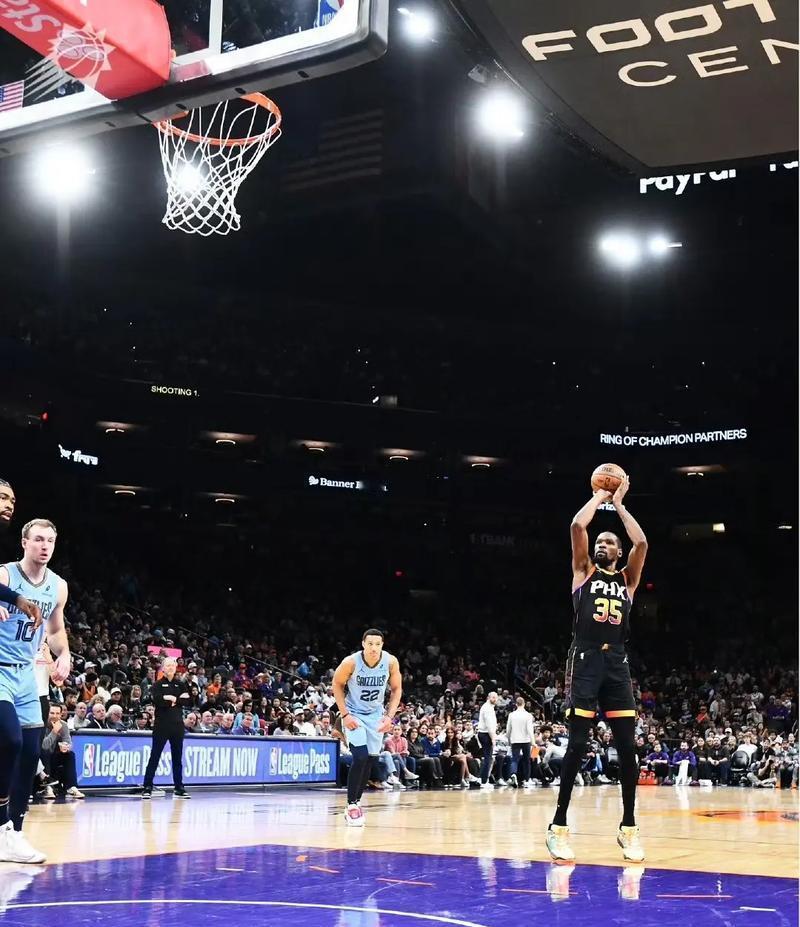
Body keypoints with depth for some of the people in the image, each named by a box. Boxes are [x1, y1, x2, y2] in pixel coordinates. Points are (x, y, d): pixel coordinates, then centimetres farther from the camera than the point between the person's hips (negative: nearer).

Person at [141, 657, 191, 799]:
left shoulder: (180, 684, 13)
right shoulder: (158, 684, 1)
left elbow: (186, 700, -1)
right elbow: (157, 700, -17)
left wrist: (173, 699, -13)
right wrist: (178, 699, -12)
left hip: (177, 724, 4)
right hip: (161, 724, -4)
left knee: (177, 757, 7)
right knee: (155, 756, -4)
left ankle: (179, 788, 12)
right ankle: (147, 787, -1)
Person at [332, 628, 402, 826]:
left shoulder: (391, 662, -17)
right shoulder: (351, 662, -24)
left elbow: (396, 689, -3)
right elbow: (337, 685, -8)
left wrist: (389, 716, -12)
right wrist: (344, 714, -14)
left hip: (375, 715, 3)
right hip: (354, 714, -3)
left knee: (369, 761, 5)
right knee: (360, 757, -17)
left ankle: (355, 803, 19)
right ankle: (351, 804, -5)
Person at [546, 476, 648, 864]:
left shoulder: (627, 579, 17)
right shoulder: (584, 571, 11)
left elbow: (642, 543, 0)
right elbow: (577, 526, -4)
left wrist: (619, 504, 9)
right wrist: (599, 496, 10)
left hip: (617, 663, 3)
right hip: (585, 660, -3)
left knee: (627, 748, 1)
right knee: (577, 745, -8)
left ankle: (628, 828, 12)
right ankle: (559, 826, -1)